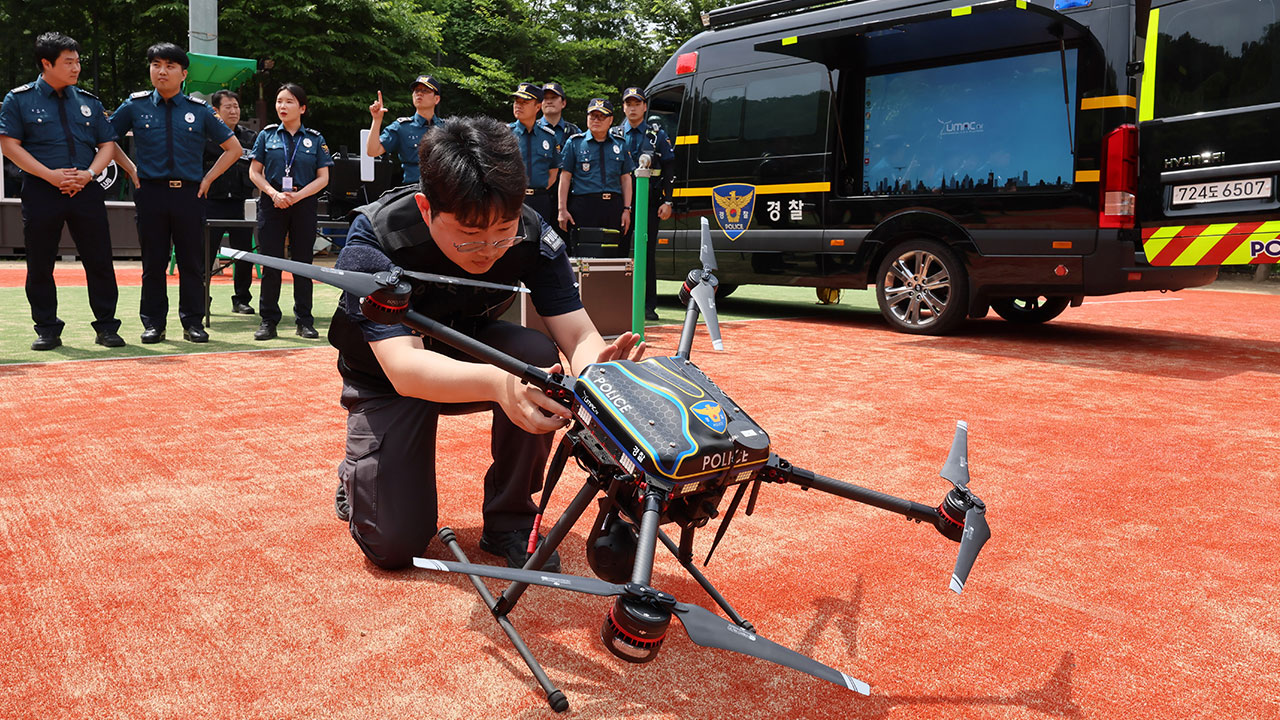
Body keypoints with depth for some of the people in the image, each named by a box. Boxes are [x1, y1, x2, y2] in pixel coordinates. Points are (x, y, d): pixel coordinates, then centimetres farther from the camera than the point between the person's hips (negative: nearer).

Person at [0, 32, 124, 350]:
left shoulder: (88, 102, 13)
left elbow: (107, 145, 11)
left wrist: (88, 174, -7)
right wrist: (49, 175, -14)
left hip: (86, 190, 2)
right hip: (40, 191, -2)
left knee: (99, 261, -1)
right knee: (40, 265, 4)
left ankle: (106, 326, 8)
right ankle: (46, 329, 14)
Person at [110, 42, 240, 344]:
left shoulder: (199, 110, 5)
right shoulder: (135, 106, 6)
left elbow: (233, 148, 11)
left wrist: (208, 178, 4)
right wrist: (132, 170, 7)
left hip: (189, 194, 0)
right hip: (150, 192, 0)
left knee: (192, 262, 3)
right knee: (153, 262, 5)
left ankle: (193, 322, 12)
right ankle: (153, 323, 13)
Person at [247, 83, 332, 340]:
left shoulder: (315, 139, 6)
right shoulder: (267, 135, 8)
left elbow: (323, 177, 2)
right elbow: (255, 172, 6)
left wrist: (296, 196, -12)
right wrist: (274, 193, -11)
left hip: (304, 204, 0)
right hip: (271, 204, 0)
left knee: (302, 263, 4)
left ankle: (304, 321, 11)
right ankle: (268, 321, 8)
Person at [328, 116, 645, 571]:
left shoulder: (533, 238, -24)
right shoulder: (374, 241, -33)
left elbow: (578, 335, -26)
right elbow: (404, 367, -44)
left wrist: (595, 370, -53)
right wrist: (498, 383, -64)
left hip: (473, 350, 3)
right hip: (386, 378, -2)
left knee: (539, 355, -32)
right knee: (394, 544, -16)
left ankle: (509, 518, -11)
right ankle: (359, 471, 22)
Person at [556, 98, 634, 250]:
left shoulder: (619, 145, 15)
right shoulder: (574, 143, 8)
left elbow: (626, 179, 15)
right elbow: (565, 177, 4)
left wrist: (627, 209, 7)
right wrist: (562, 209, -4)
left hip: (613, 208, 3)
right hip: (583, 206, -3)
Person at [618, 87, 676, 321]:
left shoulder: (658, 135, 9)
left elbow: (669, 170, 6)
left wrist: (667, 202, -3)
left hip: (650, 203, -1)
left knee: (648, 253, 1)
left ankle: (648, 305, 6)